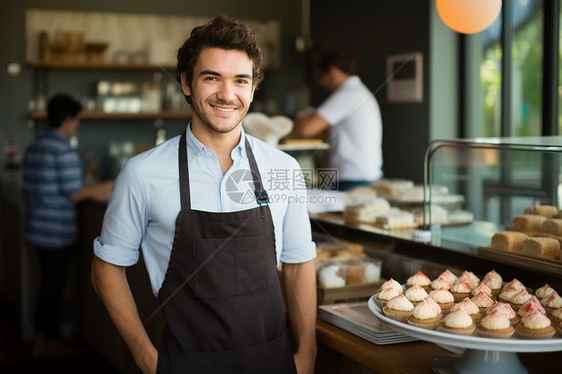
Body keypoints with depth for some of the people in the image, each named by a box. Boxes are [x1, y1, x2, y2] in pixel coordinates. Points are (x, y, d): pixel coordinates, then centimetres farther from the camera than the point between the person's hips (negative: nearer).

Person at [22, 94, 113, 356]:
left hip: (37, 229, 8)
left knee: (50, 283, 18)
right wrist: (99, 190, -1)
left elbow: (30, 190, 12)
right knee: (52, 287, 4)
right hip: (59, 232, -8)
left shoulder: (32, 148, 7)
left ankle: (50, 337, 27)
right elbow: (73, 194, -18)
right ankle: (45, 341, 15)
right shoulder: (65, 152, -19)